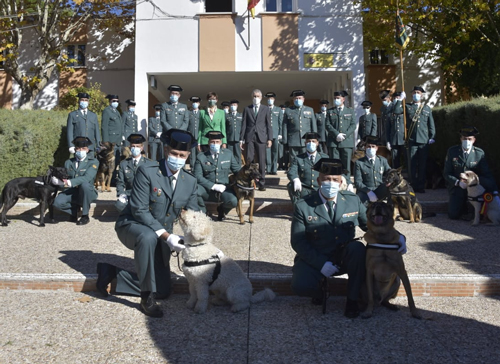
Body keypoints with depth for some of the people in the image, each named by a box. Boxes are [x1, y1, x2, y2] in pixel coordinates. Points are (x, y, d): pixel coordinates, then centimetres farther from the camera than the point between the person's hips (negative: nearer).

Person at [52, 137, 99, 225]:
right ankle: (75, 208, 8)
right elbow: (64, 179, 5)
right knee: (58, 202, -29)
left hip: (87, 192, -2)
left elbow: (87, 178, -21)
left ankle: (85, 216, -17)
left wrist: (70, 182, -35)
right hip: (71, 192, 3)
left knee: (84, 184, -38)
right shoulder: (68, 162, 12)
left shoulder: (93, 162, -4)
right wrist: (57, 180, -20)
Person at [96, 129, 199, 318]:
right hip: (132, 225, -5)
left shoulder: (190, 182, -3)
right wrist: (166, 235, -31)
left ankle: (112, 273, 17)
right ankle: (146, 298, -27)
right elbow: (139, 210, -23)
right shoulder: (147, 172, -18)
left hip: (161, 236, 6)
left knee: (162, 291, 2)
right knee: (148, 237, -43)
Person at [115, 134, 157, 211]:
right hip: (129, 195, 2)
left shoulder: (151, 164, 4)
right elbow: (120, 183, 9)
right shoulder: (123, 164, 11)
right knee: (120, 204, -30)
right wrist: (122, 194, -12)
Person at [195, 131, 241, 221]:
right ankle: (203, 212, 0)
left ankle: (222, 209, 8)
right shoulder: (201, 157, 2)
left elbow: (237, 170, 12)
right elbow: (198, 176, -6)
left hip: (224, 190, 1)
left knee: (233, 201, -31)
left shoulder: (228, 154, 10)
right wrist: (214, 186, -16)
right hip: (207, 191, 0)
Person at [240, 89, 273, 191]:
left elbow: (268, 124, 7)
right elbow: (244, 124, 8)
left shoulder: (266, 109, 10)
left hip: (261, 137, 0)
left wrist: (270, 139, -1)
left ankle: (262, 184, 6)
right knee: (249, 160, -4)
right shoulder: (247, 109, 10)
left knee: (261, 162, 0)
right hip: (249, 137, 0)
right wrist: (241, 139, 2)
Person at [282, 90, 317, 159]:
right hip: (293, 143, -1)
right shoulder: (288, 111, 10)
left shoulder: (310, 110, 15)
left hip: (307, 141, 1)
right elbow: (285, 127, 6)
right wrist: (285, 142, 0)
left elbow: (314, 126, 13)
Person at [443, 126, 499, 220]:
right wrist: (458, 182, -23)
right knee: (453, 215, -13)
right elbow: (446, 173, -5)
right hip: (456, 187, 0)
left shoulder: (480, 153, -5)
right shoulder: (452, 151, -6)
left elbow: (487, 174, -7)